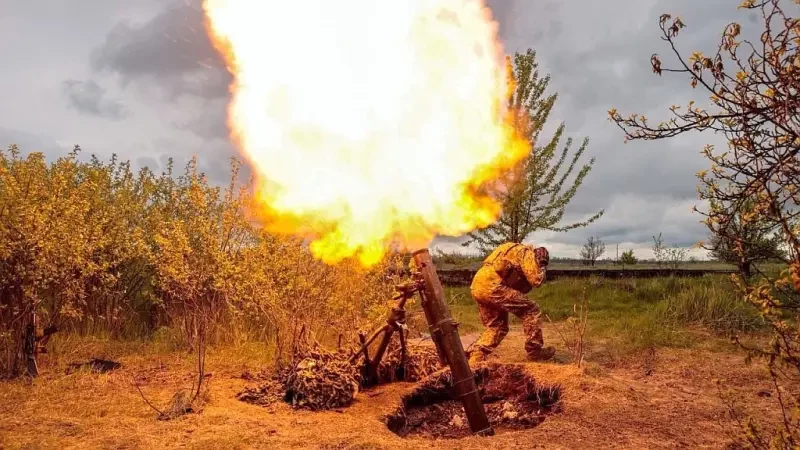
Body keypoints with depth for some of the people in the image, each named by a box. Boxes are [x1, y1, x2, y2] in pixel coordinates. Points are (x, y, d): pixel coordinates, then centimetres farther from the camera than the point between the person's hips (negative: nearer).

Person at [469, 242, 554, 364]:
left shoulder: (513, 252, 33)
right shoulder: (527, 252, 6)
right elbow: (536, 280, -1)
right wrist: (542, 269, 17)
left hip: (477, 287, 9)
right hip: (491, 286, -9)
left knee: (496, 327, 20)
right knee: (531, 310, 3)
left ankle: (475, 358, 8)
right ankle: (535, 351, 11)